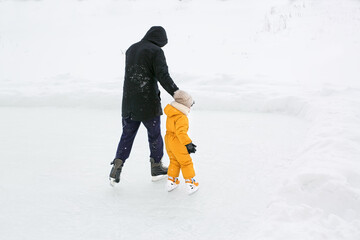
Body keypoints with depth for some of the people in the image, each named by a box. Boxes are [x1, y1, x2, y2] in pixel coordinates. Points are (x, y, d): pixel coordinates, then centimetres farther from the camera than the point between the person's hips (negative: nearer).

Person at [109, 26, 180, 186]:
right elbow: (163, 76, -21)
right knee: (154, 134, 11)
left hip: (128, 102, 6)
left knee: (127, 134, 13)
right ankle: (156, 168, 23)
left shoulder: (131, 49, 13)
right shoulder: (156, 51, -10)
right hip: (148, 103, -6)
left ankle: (117, 165, 2)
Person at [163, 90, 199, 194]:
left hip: (168, 140, 9)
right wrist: (188, 144, -27)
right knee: (186, 162, 4)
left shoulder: (171, 113, 5)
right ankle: (190, 183, 9)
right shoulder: (182, 117, -23)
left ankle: (171, 181, 29)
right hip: (177, 142, -8)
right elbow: (181, 132, -29)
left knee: (174, 161, 23)